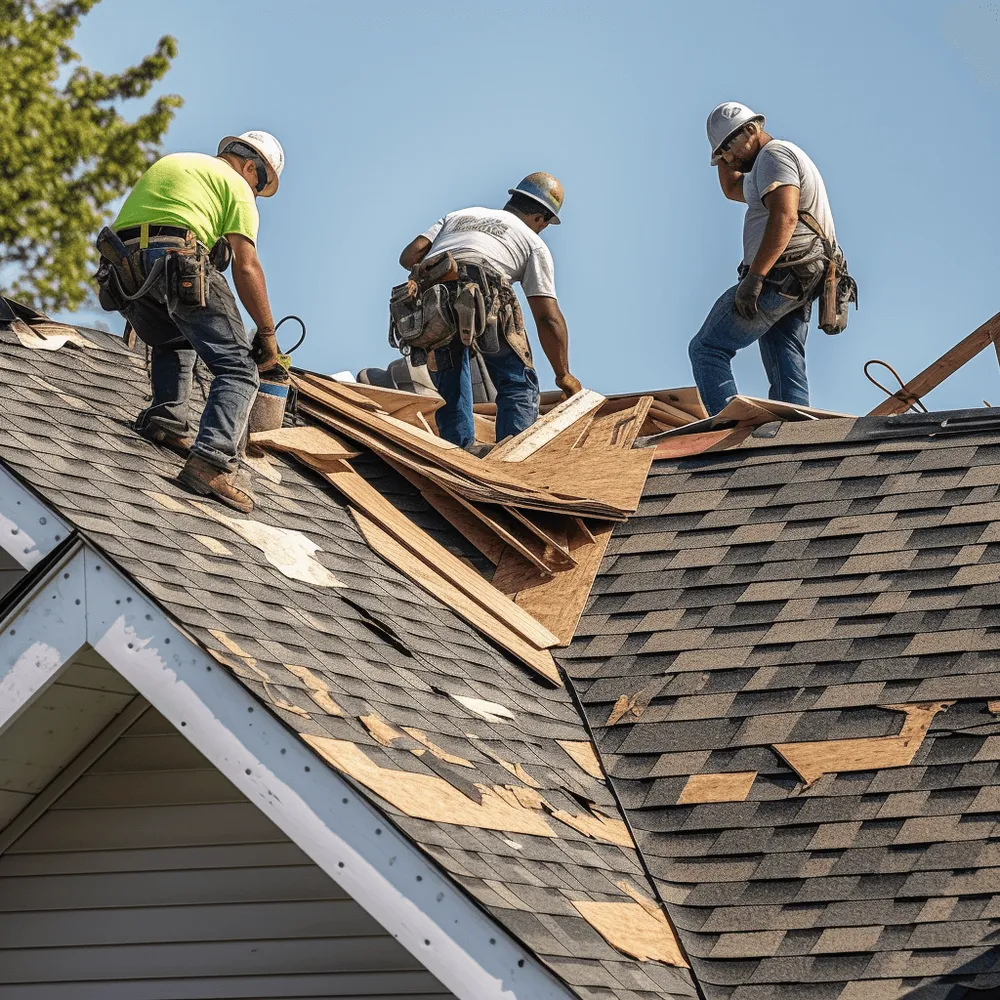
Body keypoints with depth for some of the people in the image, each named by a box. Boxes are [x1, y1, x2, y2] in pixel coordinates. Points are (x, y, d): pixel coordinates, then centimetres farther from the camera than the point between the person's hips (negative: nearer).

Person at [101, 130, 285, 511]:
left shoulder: (171, 163, 34)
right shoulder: (235, 185, 12)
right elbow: (246, 267, 2)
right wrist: (267, 333, 7)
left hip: (124, 267, 7)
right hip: (178, 261, -7)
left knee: (173, 344, 35)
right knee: (238, 369, -6)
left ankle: (166, 420, 13)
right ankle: (212, 461, -25)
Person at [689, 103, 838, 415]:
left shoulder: (774, 155, -5)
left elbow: (785, 217, -21)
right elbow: (732, 189, 45)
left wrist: (754, 277, -26)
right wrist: (727, 157, 27)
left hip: (778, 277, -10)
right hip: (799, 286, 10)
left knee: (707, 349, -7)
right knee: (788, 375, 2)